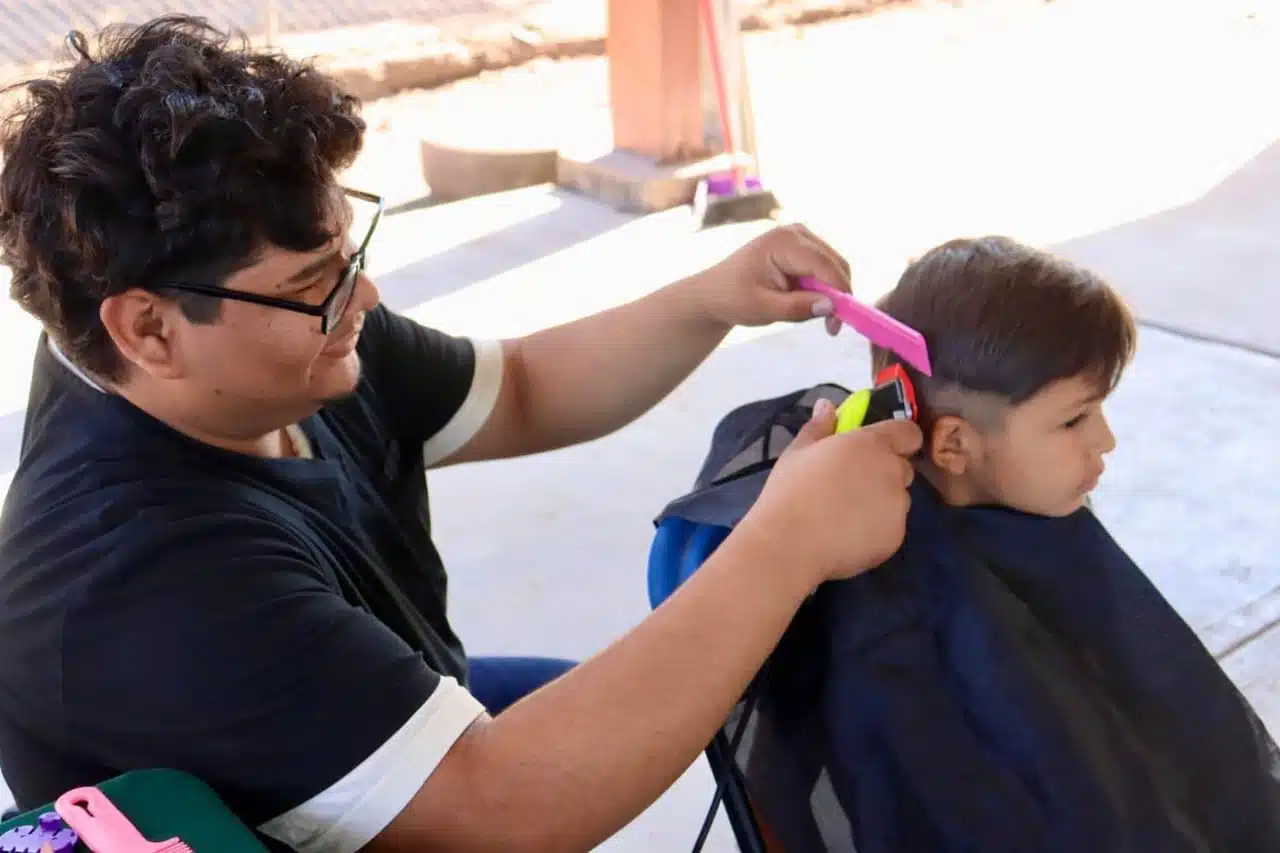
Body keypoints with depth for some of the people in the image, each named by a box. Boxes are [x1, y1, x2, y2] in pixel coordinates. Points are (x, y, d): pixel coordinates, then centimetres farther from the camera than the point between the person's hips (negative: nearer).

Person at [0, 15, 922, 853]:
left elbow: (520, 392, 2)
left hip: (423, 717, 7)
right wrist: (790, 540, -38)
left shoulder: (283, 346, -14)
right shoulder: (146, 576, -38)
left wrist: (713, 300, -15)